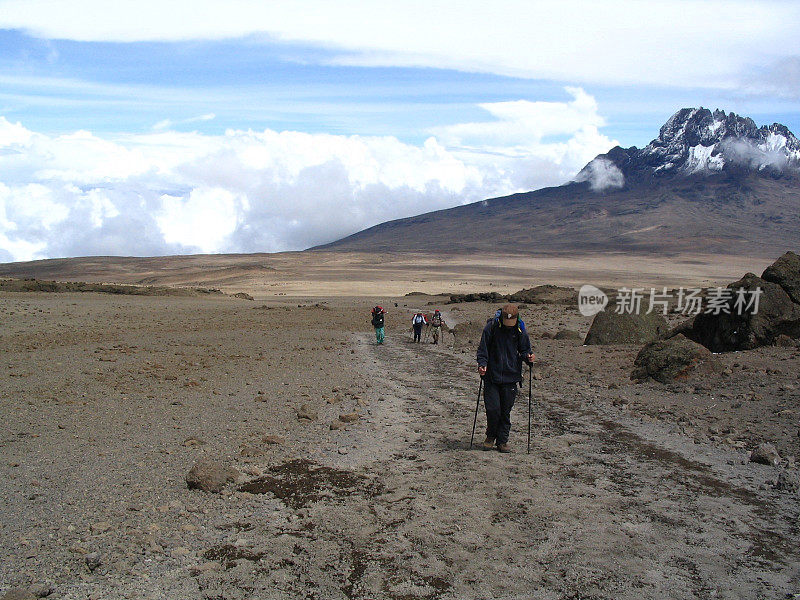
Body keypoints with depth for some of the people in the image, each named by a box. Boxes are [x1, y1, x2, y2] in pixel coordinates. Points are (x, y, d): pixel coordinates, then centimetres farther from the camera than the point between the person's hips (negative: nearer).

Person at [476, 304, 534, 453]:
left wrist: (528, 357, -10)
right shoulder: (491, 327, -5)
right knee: (492, 409, -5)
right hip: (492, 376, -2)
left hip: (510, 378, 2)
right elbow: (483, 349, 0)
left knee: (505, 411, 6)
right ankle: (490, 437, 19)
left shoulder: (520, 331, 2)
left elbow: (524, 350, 13)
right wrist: (482, 364, -15)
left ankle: (502, 441, 19)